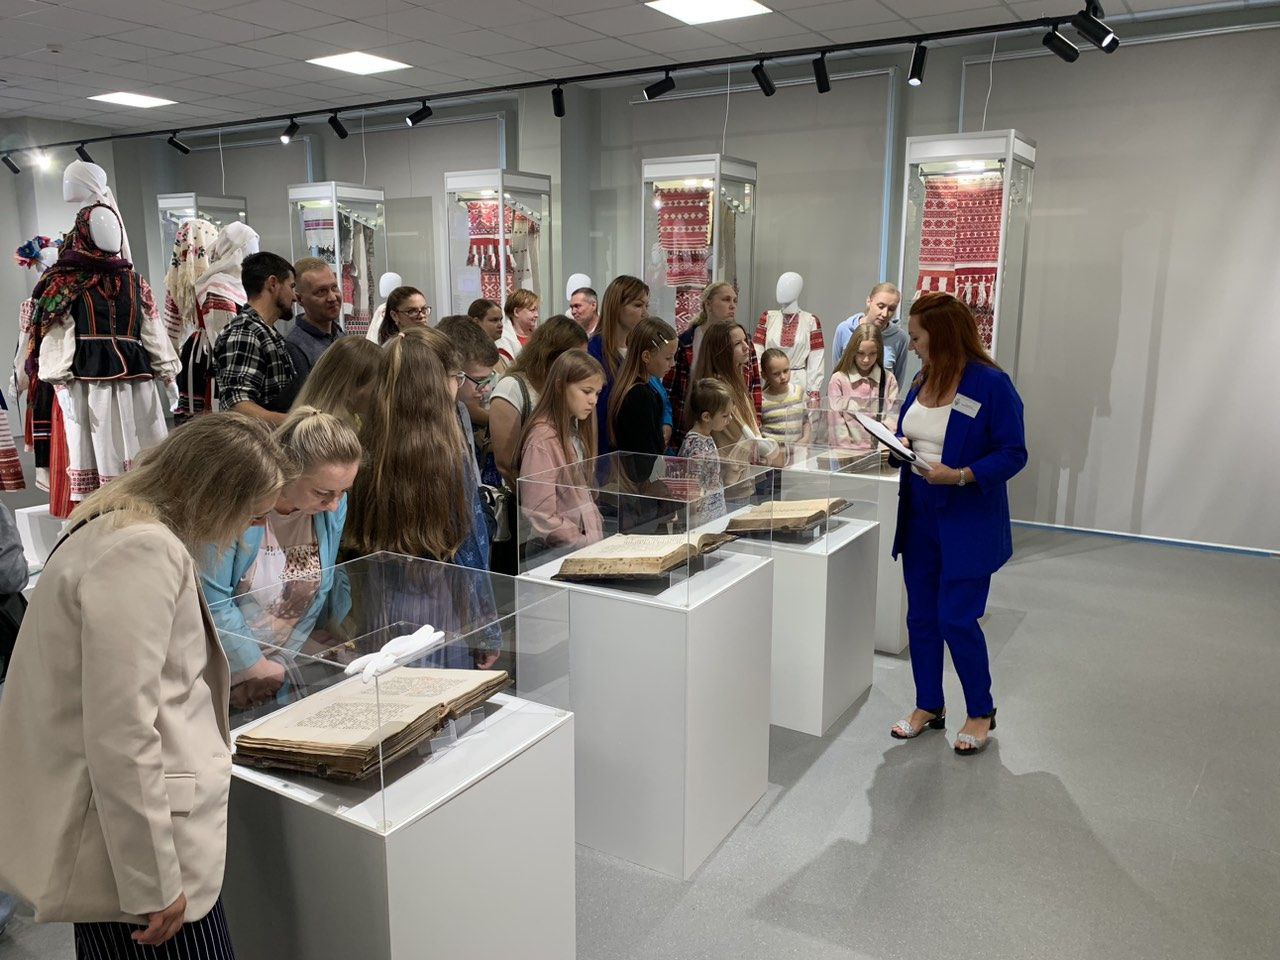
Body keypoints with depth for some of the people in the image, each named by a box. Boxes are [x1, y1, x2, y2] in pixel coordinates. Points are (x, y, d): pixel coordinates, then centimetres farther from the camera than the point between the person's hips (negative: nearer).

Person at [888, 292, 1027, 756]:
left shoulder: (991, 385, -14)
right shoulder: (922, 381, 7)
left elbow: (1013, 454, -13)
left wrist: (960, 476, -26)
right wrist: (899, 448, -4)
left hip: (968, 522, -7)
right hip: (919, 516, 7)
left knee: (957, 619, -2)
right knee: (920, 616, 13)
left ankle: (981, 713, 21)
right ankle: (929, 705, 30)